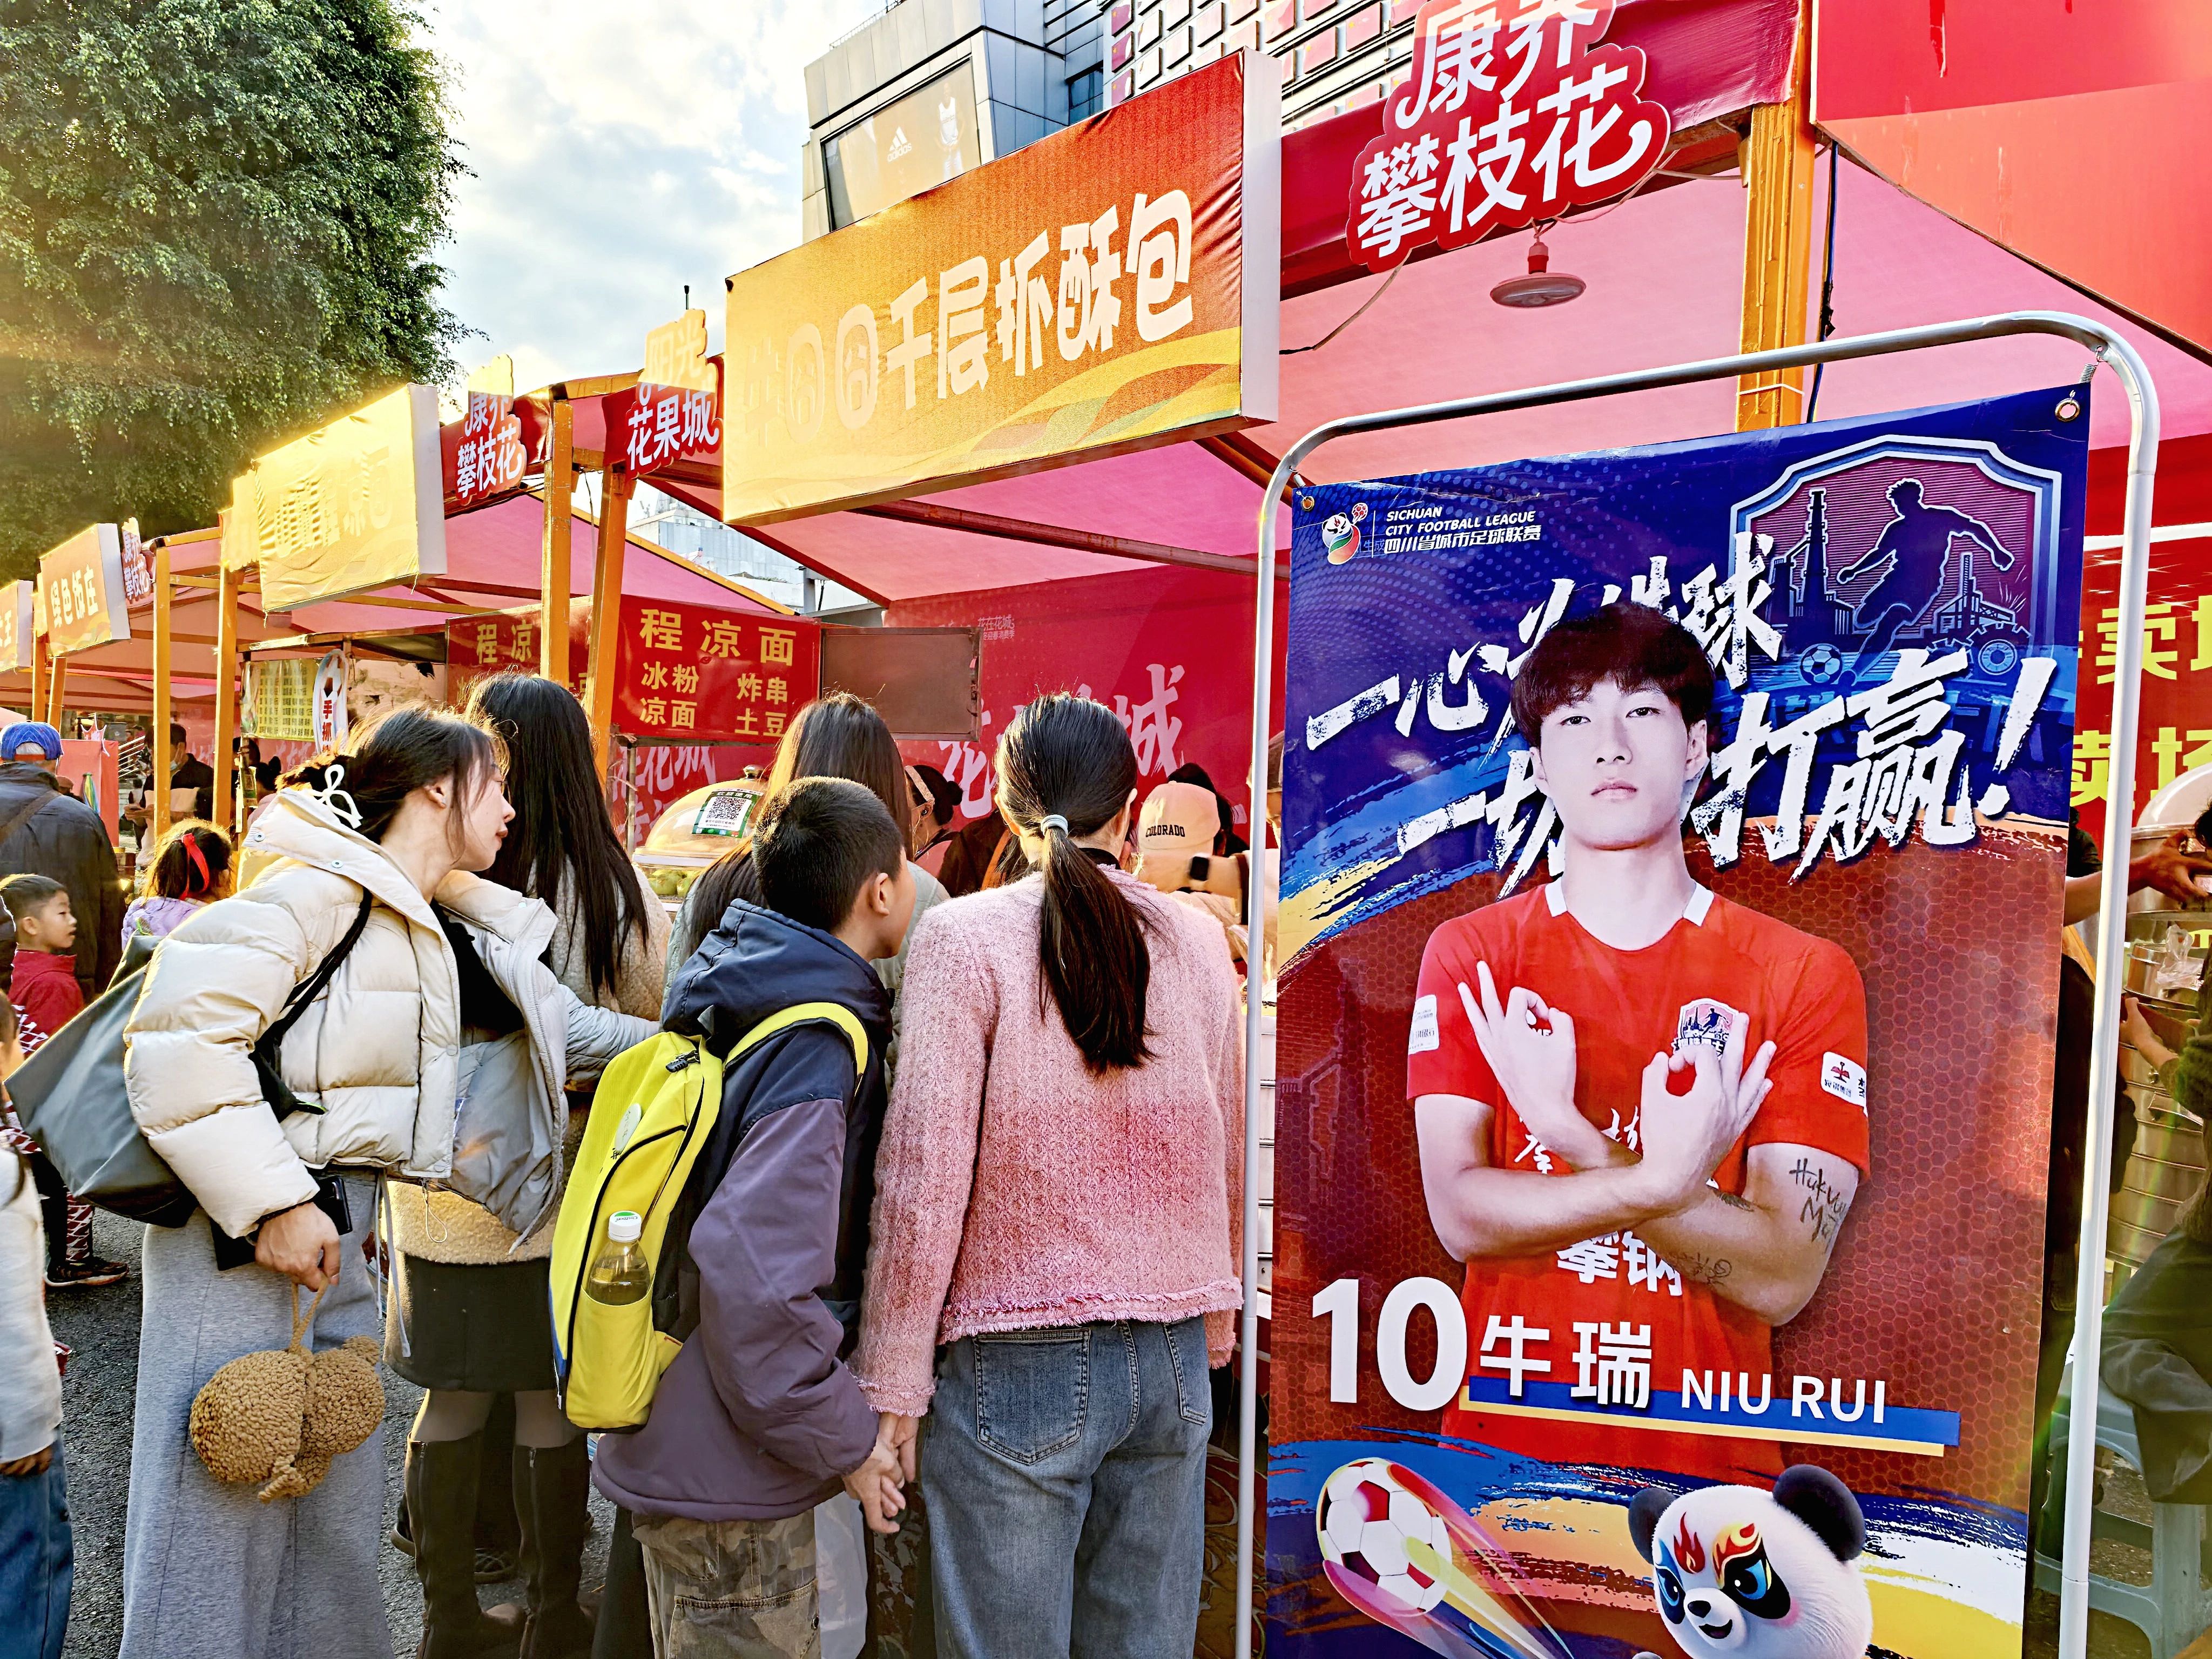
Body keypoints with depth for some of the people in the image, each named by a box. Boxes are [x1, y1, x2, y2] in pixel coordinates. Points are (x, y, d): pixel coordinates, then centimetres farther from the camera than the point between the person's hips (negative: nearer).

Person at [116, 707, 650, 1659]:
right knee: (226, 1513, 2)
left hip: (334, 1231, 9)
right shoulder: (323, 890, -16)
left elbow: (562, 1030, 16)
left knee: (334, 1507, 19)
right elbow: (181, 1033, -23)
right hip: (247, 1225, -9)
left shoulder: (443, 930, 11)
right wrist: (273, 1200, -22)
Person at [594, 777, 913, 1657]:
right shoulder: (819, 1048, -24)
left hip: (671, 1447, 9)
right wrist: (845, 1439, -20)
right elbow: (756, 1280, -31)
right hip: (727, 1485, -9)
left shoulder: (733, 1004, 5)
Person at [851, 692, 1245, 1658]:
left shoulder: (965, 936, -10)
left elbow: (923, 1184, -12)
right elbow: (1227, 1166, 10)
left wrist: (891, 1391, -4)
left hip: (1017, 1370, -4)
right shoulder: (1197, 942, 2)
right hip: (1171, 1363, 4)